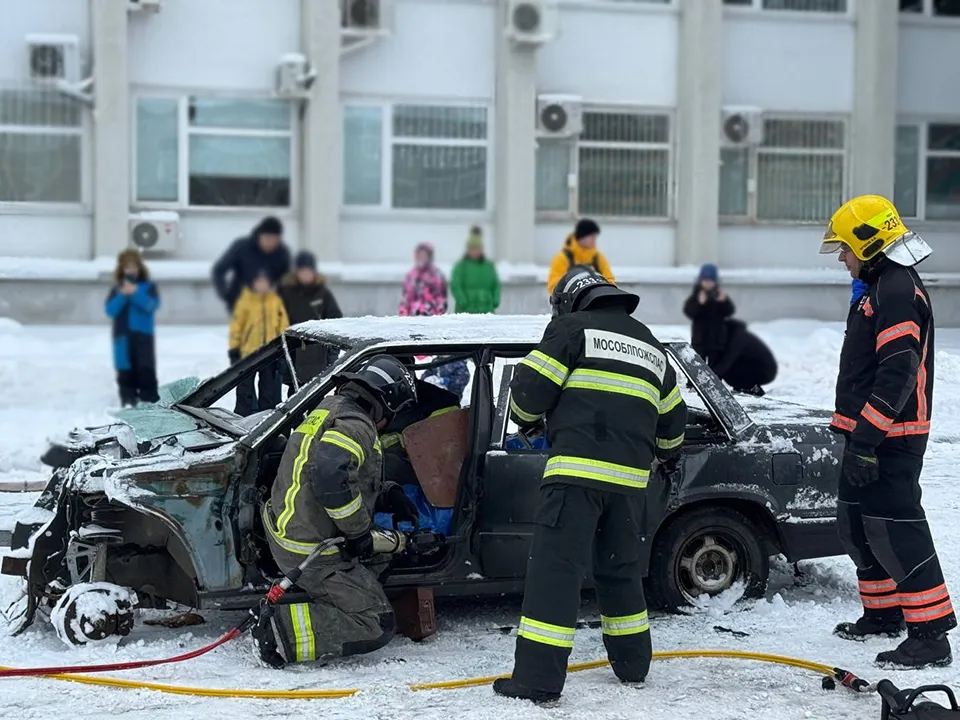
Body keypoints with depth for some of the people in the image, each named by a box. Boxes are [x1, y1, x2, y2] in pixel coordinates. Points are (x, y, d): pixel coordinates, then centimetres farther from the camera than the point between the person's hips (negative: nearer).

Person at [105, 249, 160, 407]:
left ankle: (150, 403, -2)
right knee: (126, 372, 4)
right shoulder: (117, 289, 8)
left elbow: (152, 305, -12)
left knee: (146, 370, -4)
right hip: (123, 337, 2)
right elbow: (110, 310, -3)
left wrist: (136, 293, -22)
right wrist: (122, 296, -17)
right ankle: (128, 402, 10)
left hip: (143, 336, -2)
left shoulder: (148, 287, 4)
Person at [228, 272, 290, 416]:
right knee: (245, 388, 4)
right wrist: (234, 350, -4)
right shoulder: (245, 300, -3)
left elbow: (283, 325, 10)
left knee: (269, 389, 10)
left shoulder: (276, 300, 5)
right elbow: (236, 325, -2)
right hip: (248, 352, -2)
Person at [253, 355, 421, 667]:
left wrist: (388, 495, 13)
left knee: (378, 558, 27)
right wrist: (359, 530, -21)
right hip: (312, 554, -10)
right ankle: (282, 631, -15)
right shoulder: (355, 425, -17)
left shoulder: (329, 408, 13)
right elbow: (329, 476, -35)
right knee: (377, 627, -6)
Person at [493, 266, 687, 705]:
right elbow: (672, 416, 31)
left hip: (578, 470, -7)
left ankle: (538, 680, -13)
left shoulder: (572, 328, 4)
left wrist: (527, 418, 20)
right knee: (621, 568, 22)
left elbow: (529, 388, -2)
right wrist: (669, 454, 51)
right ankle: (632, 663, 30)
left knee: (555, 567, -8)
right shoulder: (650, 346, 25)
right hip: (629, 477, 7)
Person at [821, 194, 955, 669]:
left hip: (890, 440, -11)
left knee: (895, 530, -12)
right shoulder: (879, 287, 18)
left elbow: (898, 373, -25)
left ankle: (930, 635, -9)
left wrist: (866, 438, -27)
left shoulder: (899, 291, -17)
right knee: (856, 524, 18)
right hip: (868, 434, 11)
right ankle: (884, 613, 32)